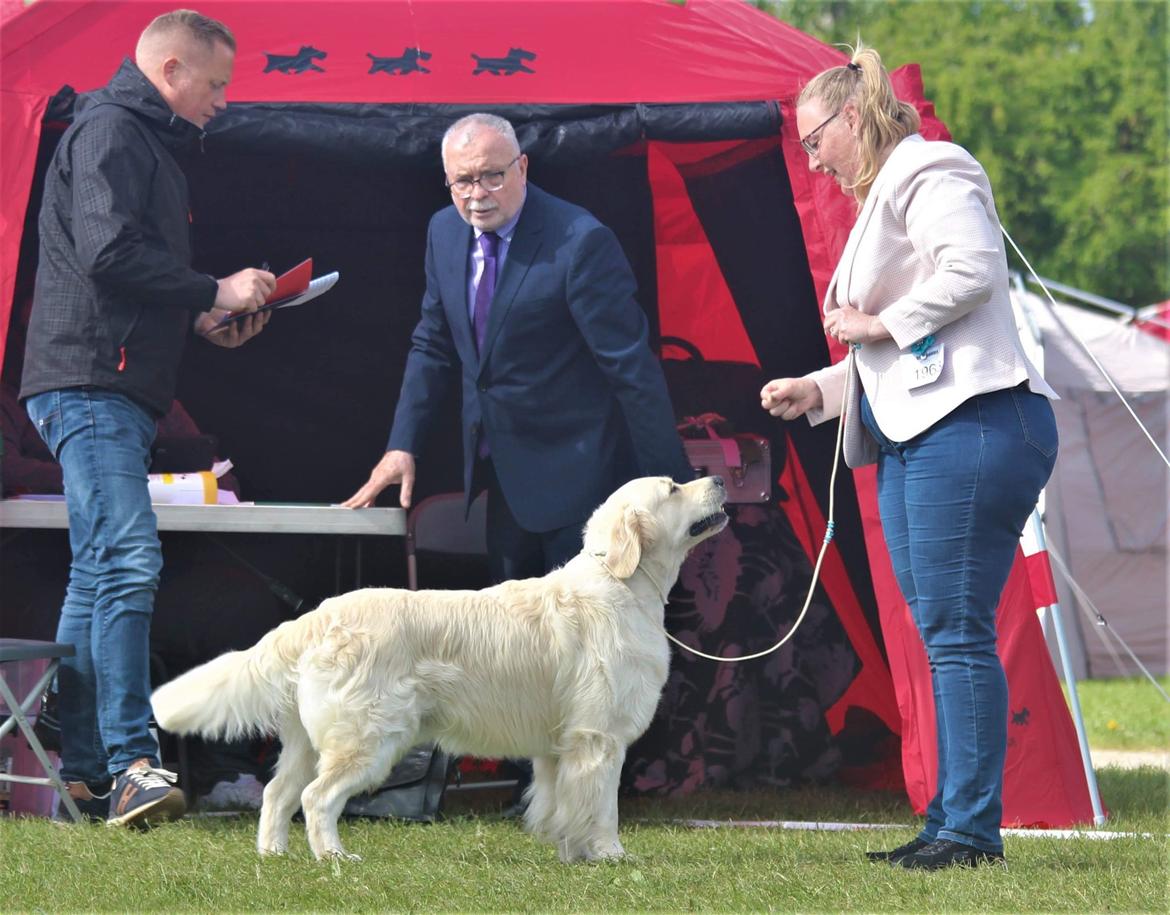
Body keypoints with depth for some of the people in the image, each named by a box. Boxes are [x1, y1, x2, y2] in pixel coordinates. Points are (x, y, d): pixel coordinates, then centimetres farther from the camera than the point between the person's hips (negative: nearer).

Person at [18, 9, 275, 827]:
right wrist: (214, 293, -12)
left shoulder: (147, 143, 25)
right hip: (90, 382, -11)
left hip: (120, 390, 11)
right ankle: (132, 762, -25)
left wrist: (200, 320, 15)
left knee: (100, 575, 10)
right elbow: (109, 253, -20)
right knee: (128, 563, -19)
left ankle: (81, 773, 12)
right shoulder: (111, 131, -8)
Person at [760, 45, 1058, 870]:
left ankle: (973, 827, -9)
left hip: (971, 423, -11)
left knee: (957, 631, -11)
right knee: (942, 636, 8)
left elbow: (972, 267, -22)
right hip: (915, 438, 11)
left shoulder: (927, 175, -4)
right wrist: (818, 391, 20)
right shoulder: (881, 199, 26)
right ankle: (948, 824, 10)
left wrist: (880, 323, -12)